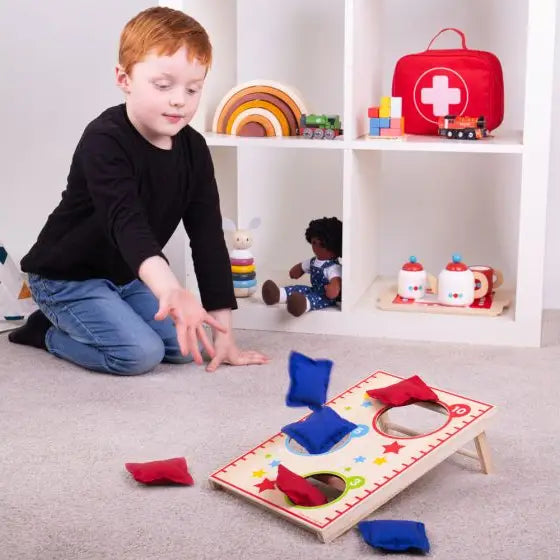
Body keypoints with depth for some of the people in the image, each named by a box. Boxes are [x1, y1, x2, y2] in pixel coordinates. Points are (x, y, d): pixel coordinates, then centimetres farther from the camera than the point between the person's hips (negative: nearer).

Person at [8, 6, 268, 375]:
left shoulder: (193, 149, -7)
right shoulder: (104, 141, -28)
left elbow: (207, 236, -7)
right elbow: (125, 222, -45)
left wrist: (224, 335, -10)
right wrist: (170, 290, -64)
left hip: (125, 276, 8)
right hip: (66, 276, -7)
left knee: (187, 345, 0)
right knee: (140, 353, -22)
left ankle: (71, 322, 18)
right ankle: (49, 332, 5)